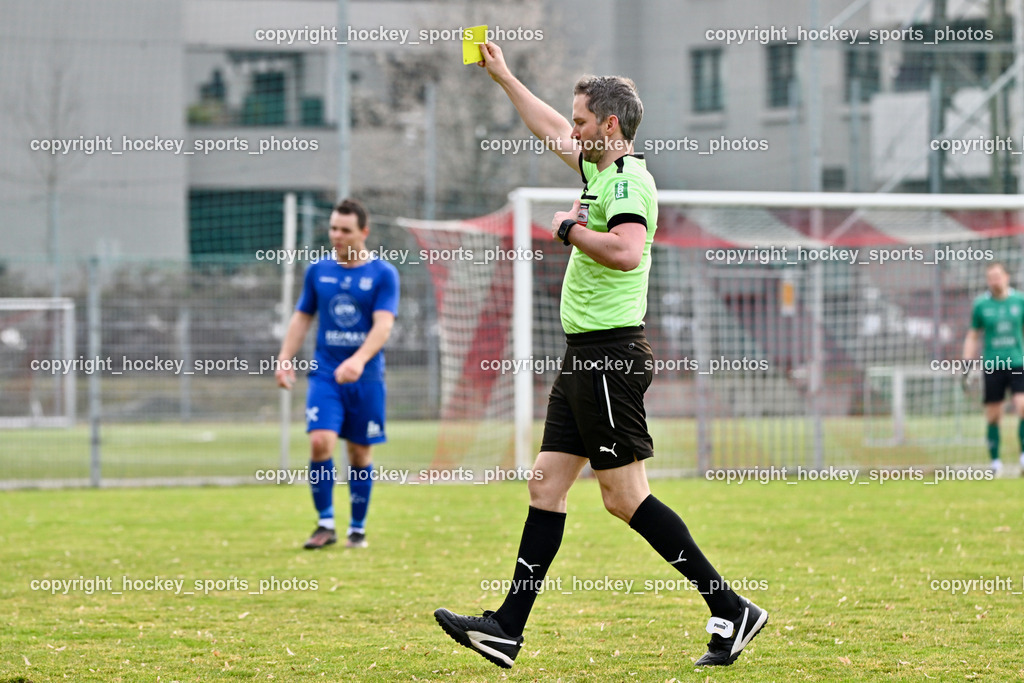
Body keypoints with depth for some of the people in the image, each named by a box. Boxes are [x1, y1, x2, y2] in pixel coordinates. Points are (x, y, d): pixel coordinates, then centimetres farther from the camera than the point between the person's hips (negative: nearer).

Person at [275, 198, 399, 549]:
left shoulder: (383, 274, -3)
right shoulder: (317, 271, 7)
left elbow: (383, 324, -13)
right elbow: (302, 318, 15)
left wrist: (358, 360, -28)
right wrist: (284, 360, 3)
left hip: (366, 378, -1)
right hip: (325, 374, 1)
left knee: (360, 454, 5)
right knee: (321, 442, -16)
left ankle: (357, 529, 18)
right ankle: (325, 524, -6)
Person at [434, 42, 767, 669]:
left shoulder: (628, 180, -14)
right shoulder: (602, 169, 14)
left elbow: (626, 250, -32)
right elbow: (554, 133, 33)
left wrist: (571, 230, -16)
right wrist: (502, 76, 39)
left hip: (610, 353, -10)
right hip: (585, 356, 10)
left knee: (625, 496, -10)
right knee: (547, 484, 9)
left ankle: (731, 610, -6)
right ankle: (508, 630, 11)